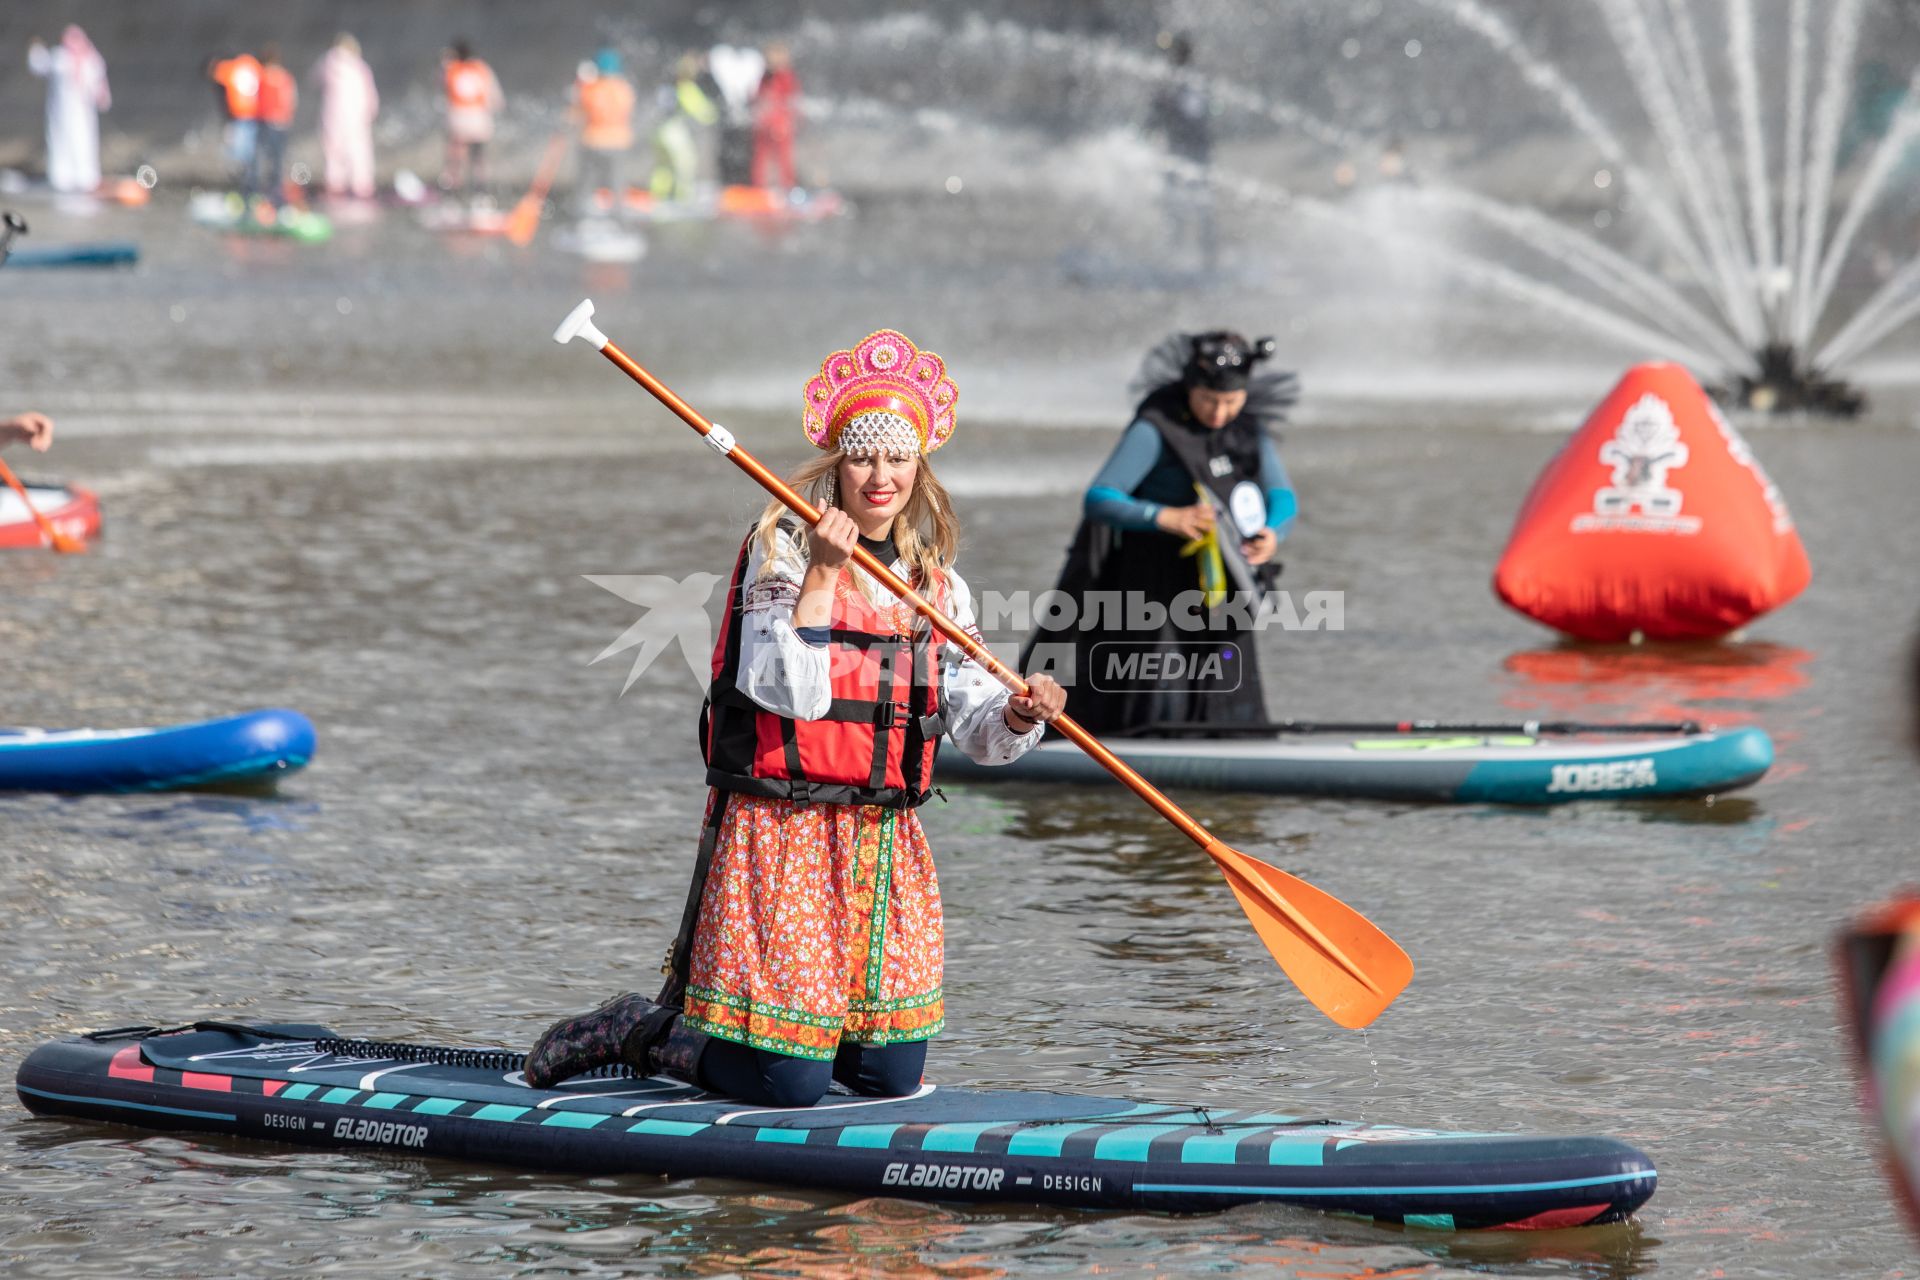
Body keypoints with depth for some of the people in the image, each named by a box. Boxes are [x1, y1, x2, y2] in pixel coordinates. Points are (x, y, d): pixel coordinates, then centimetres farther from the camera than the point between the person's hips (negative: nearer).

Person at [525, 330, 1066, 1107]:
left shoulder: (936, 582, 11)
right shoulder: (783, 553, -8)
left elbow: (975, 726, 4)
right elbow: (792, 695, -21)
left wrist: (1018, 716, -17)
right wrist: (821, 575, -23)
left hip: (886, 837, 6)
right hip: (783, 833, -6)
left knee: (892, 1079, 8)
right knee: (790, 1086, -9)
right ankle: (638, 1036, 15)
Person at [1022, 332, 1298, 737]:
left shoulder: (1249, 428, 3)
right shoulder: (1156, 429, -16)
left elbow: (1283, 498, -1)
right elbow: (1098, 499, -23)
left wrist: (1273, 533, -25)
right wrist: (1165, 517, -40)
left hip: (1218, 589, 6)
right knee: (1154, 712, -9)